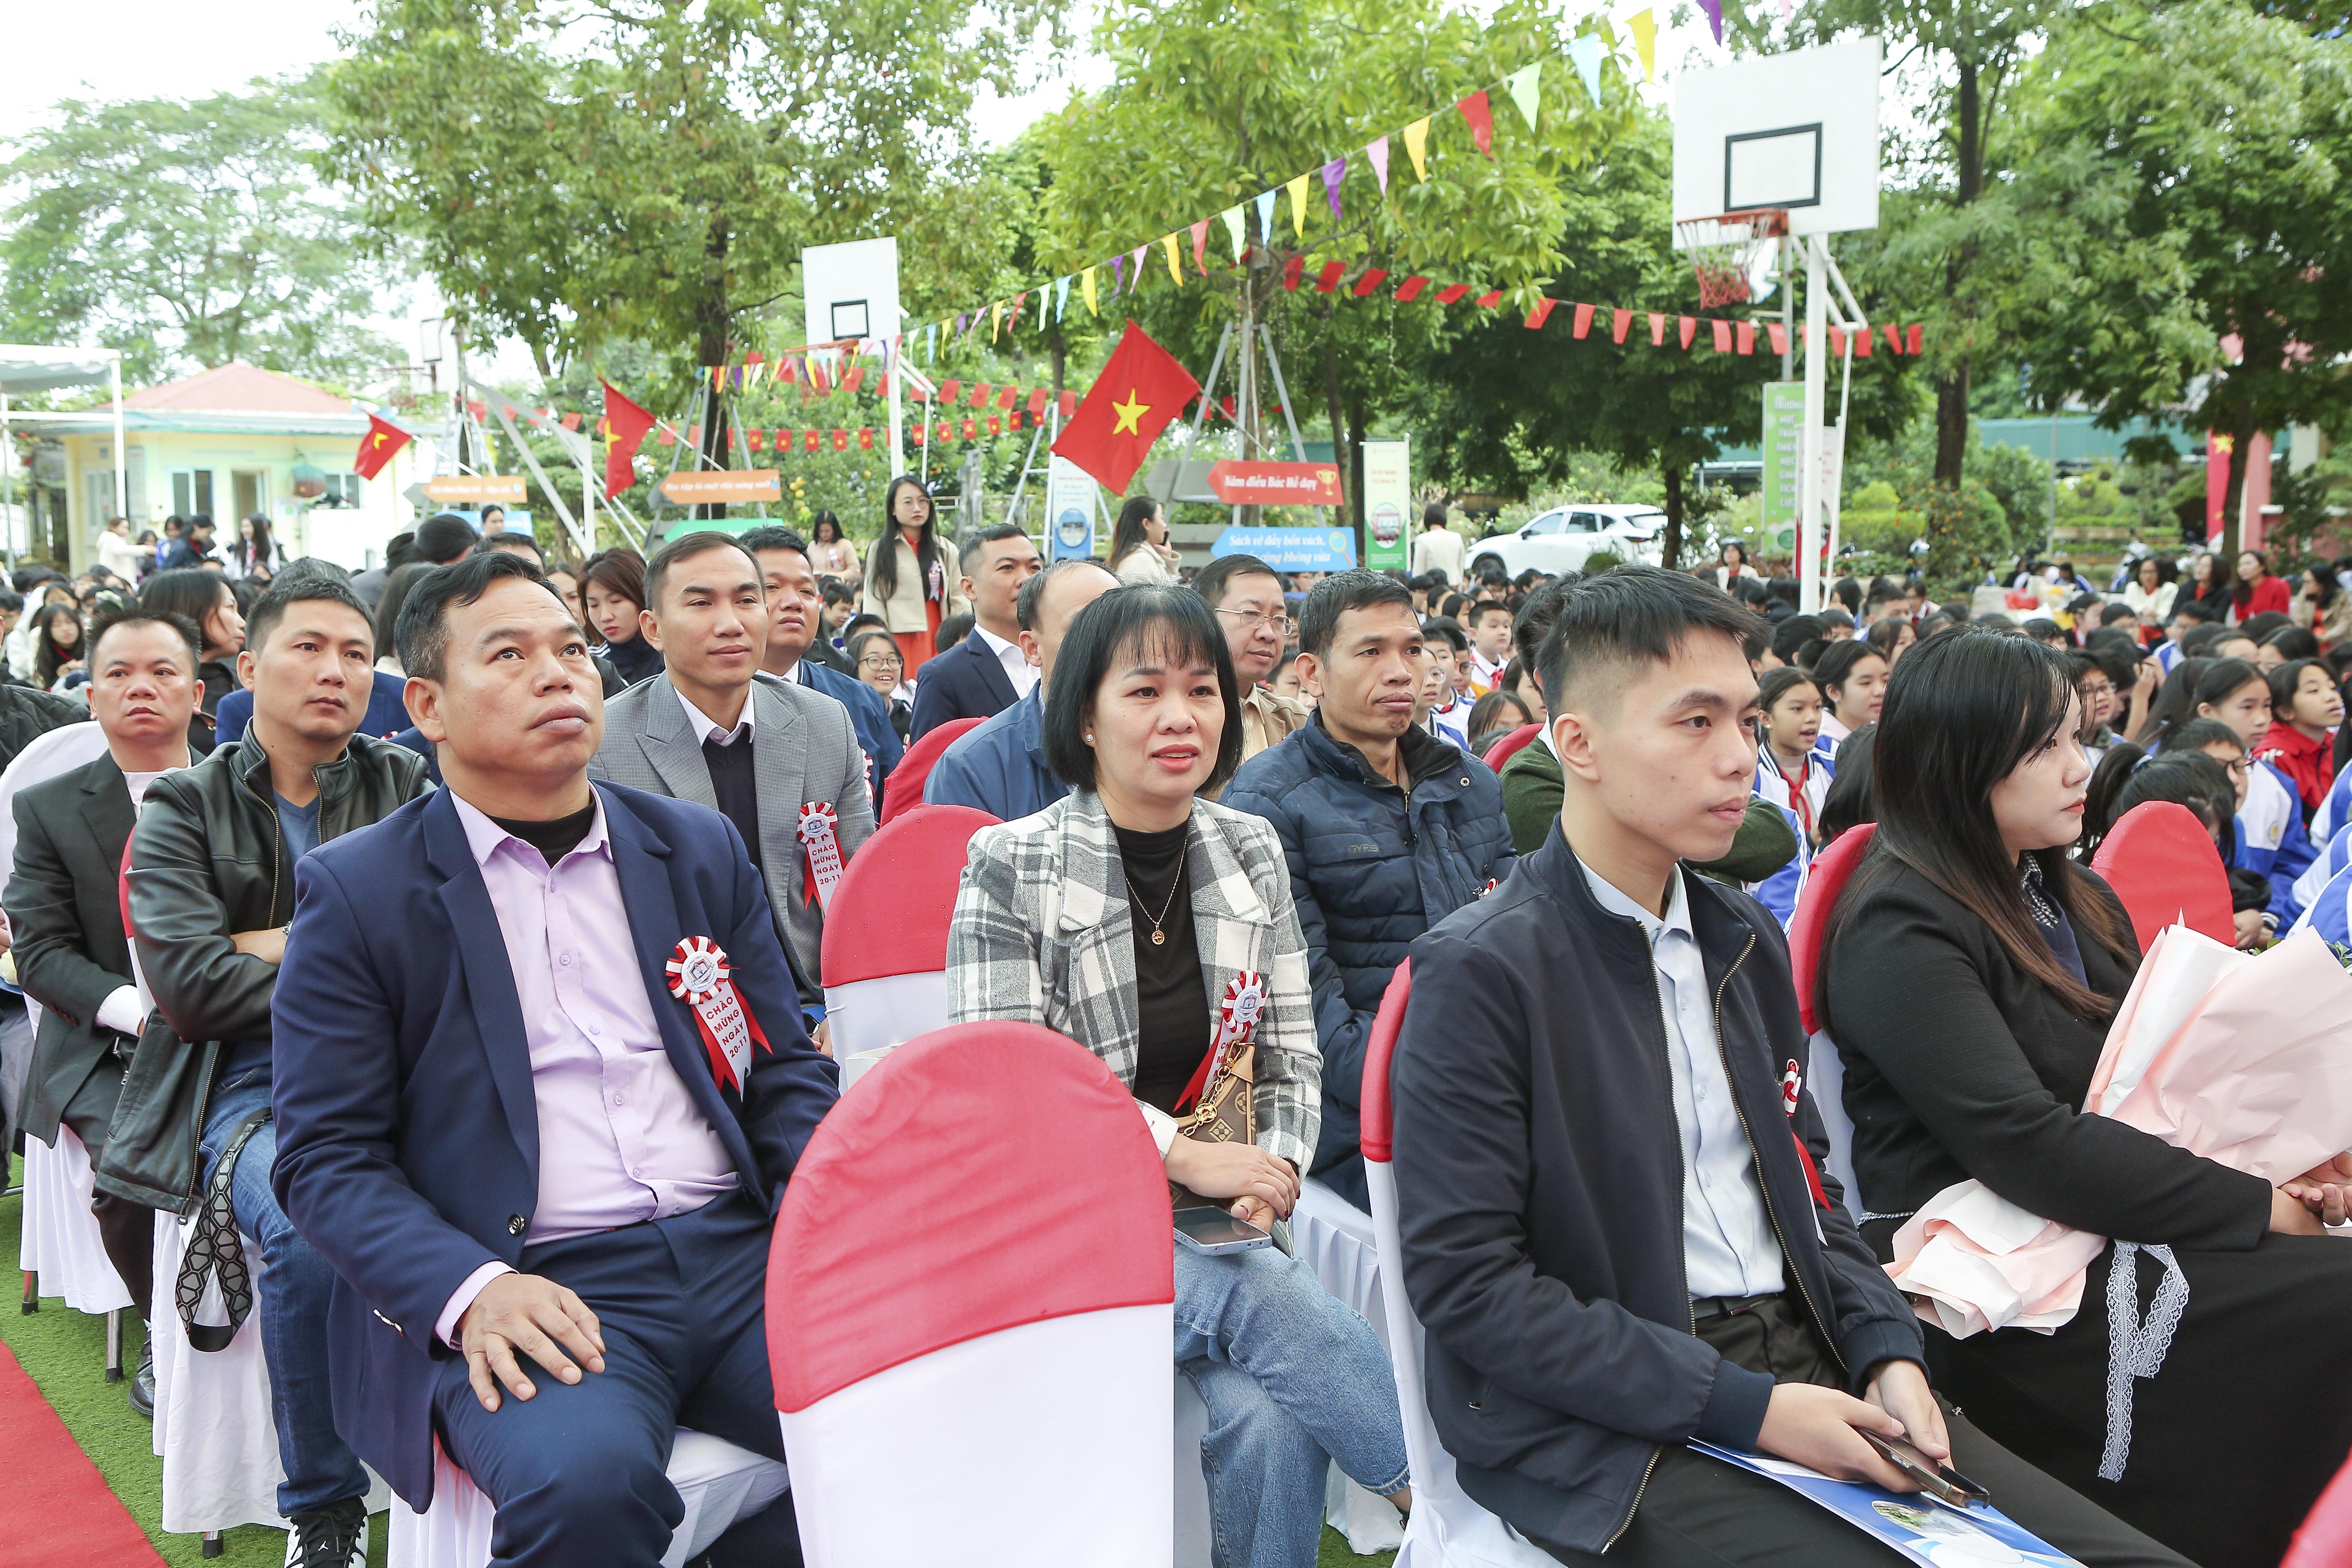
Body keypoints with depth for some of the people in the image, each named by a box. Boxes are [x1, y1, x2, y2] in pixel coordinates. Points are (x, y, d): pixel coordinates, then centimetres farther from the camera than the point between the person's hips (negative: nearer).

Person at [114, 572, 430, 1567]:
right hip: (251, 1085, -1)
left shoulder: (410, 792, 15)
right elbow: (186, 986, -4)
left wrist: (273, 945, -4)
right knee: (313, 1228, -33)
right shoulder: (183, 811, 11)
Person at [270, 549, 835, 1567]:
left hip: (739, 1250, 4)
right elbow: (327, 1155, 1)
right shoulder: (357, 891, 4)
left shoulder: (702, 850, 16)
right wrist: (471, 1290, -17)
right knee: (585, 1480, -35)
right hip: (532, 1290, -4)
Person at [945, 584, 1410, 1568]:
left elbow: (1291, 1049, 11)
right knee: (1266, 1303, -30)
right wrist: (1185, 1154, -18)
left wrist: (1275, 1167, -9)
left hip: (1227, 1215, 4)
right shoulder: (1012, 867, -6)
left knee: (1269, 1417, -25)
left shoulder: (1252, 852, 9)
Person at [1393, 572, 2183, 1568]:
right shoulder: (1482, 972, -12)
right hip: (1612, 1425, -7)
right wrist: (1742, 1407, -17)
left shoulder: (1745, 942, 13)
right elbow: (1466, 1279, -15)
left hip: (1808, 1364, 7)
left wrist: (1887, 1349, 1)